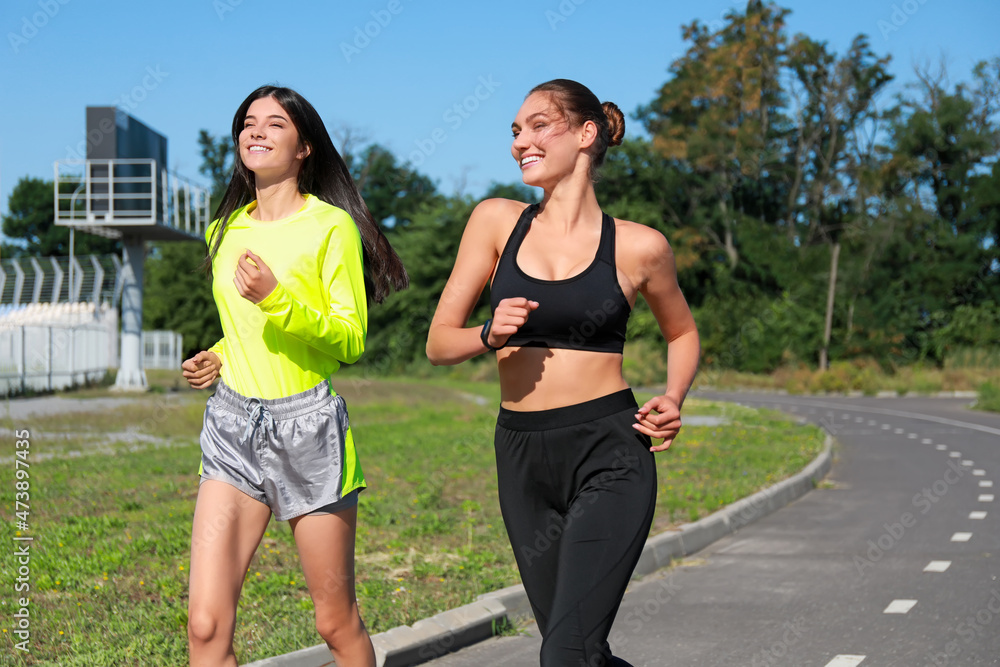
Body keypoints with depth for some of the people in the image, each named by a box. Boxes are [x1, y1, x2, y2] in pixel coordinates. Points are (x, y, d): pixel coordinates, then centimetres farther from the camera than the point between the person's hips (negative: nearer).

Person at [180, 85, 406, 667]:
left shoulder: (332, 225, -4)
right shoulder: (225, 230, 14)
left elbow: (351, 340, -9)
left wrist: (276, 298, -21)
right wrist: (218, 357, 9)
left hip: (309, 426, -4)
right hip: (234, 425, 4)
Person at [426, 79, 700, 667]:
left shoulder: (638, 246, 0)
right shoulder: (496, 221, 4)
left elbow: (682, 332, 17)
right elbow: (439, 342, 5)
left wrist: (673, 401, -2)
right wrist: (492, 335, -17)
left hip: (609, 455, -4)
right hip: (523, 461, 4)